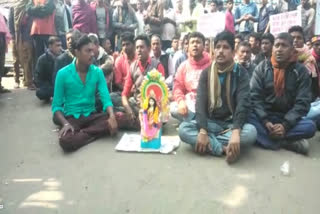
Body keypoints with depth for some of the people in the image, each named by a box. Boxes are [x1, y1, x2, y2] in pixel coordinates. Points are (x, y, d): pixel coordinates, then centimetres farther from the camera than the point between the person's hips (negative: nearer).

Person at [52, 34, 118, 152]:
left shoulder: (97, 72, 0)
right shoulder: (63, 74, -7)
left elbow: (106, 98, -6)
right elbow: (56, 105, -4)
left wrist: (112, 116, -27)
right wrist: (65, 123, -23)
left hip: (91, 115, 3)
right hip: (72, 117, -3)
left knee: (115, 121, -25)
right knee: (66, 141, -34)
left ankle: (79, 133, -16)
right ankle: (93, 133, -10)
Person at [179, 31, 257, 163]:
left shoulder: (241, 73, -5)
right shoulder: (206, 73, 1)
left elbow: (243, 103, -17)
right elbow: (200, 102, -10)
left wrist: (236, 132, -35)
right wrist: (202, 131, -26)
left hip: (232, 123, -1)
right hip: (211, 122, 2)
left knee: (251, 132, -33)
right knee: (183, 128, -24)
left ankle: (210, 143, -24)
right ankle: (224, 149, -28)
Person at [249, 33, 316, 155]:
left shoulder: (301, 71, -1)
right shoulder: (262, 68, -1)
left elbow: (302, 102, -8)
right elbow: (255, 97, -8)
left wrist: (285, 125, -22)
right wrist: (265, 121, -22)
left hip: (287, 119, 0)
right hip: (264, 117, 0)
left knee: (310, 127, -28)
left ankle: (266, 137, -25)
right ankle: (288, 142, -29)